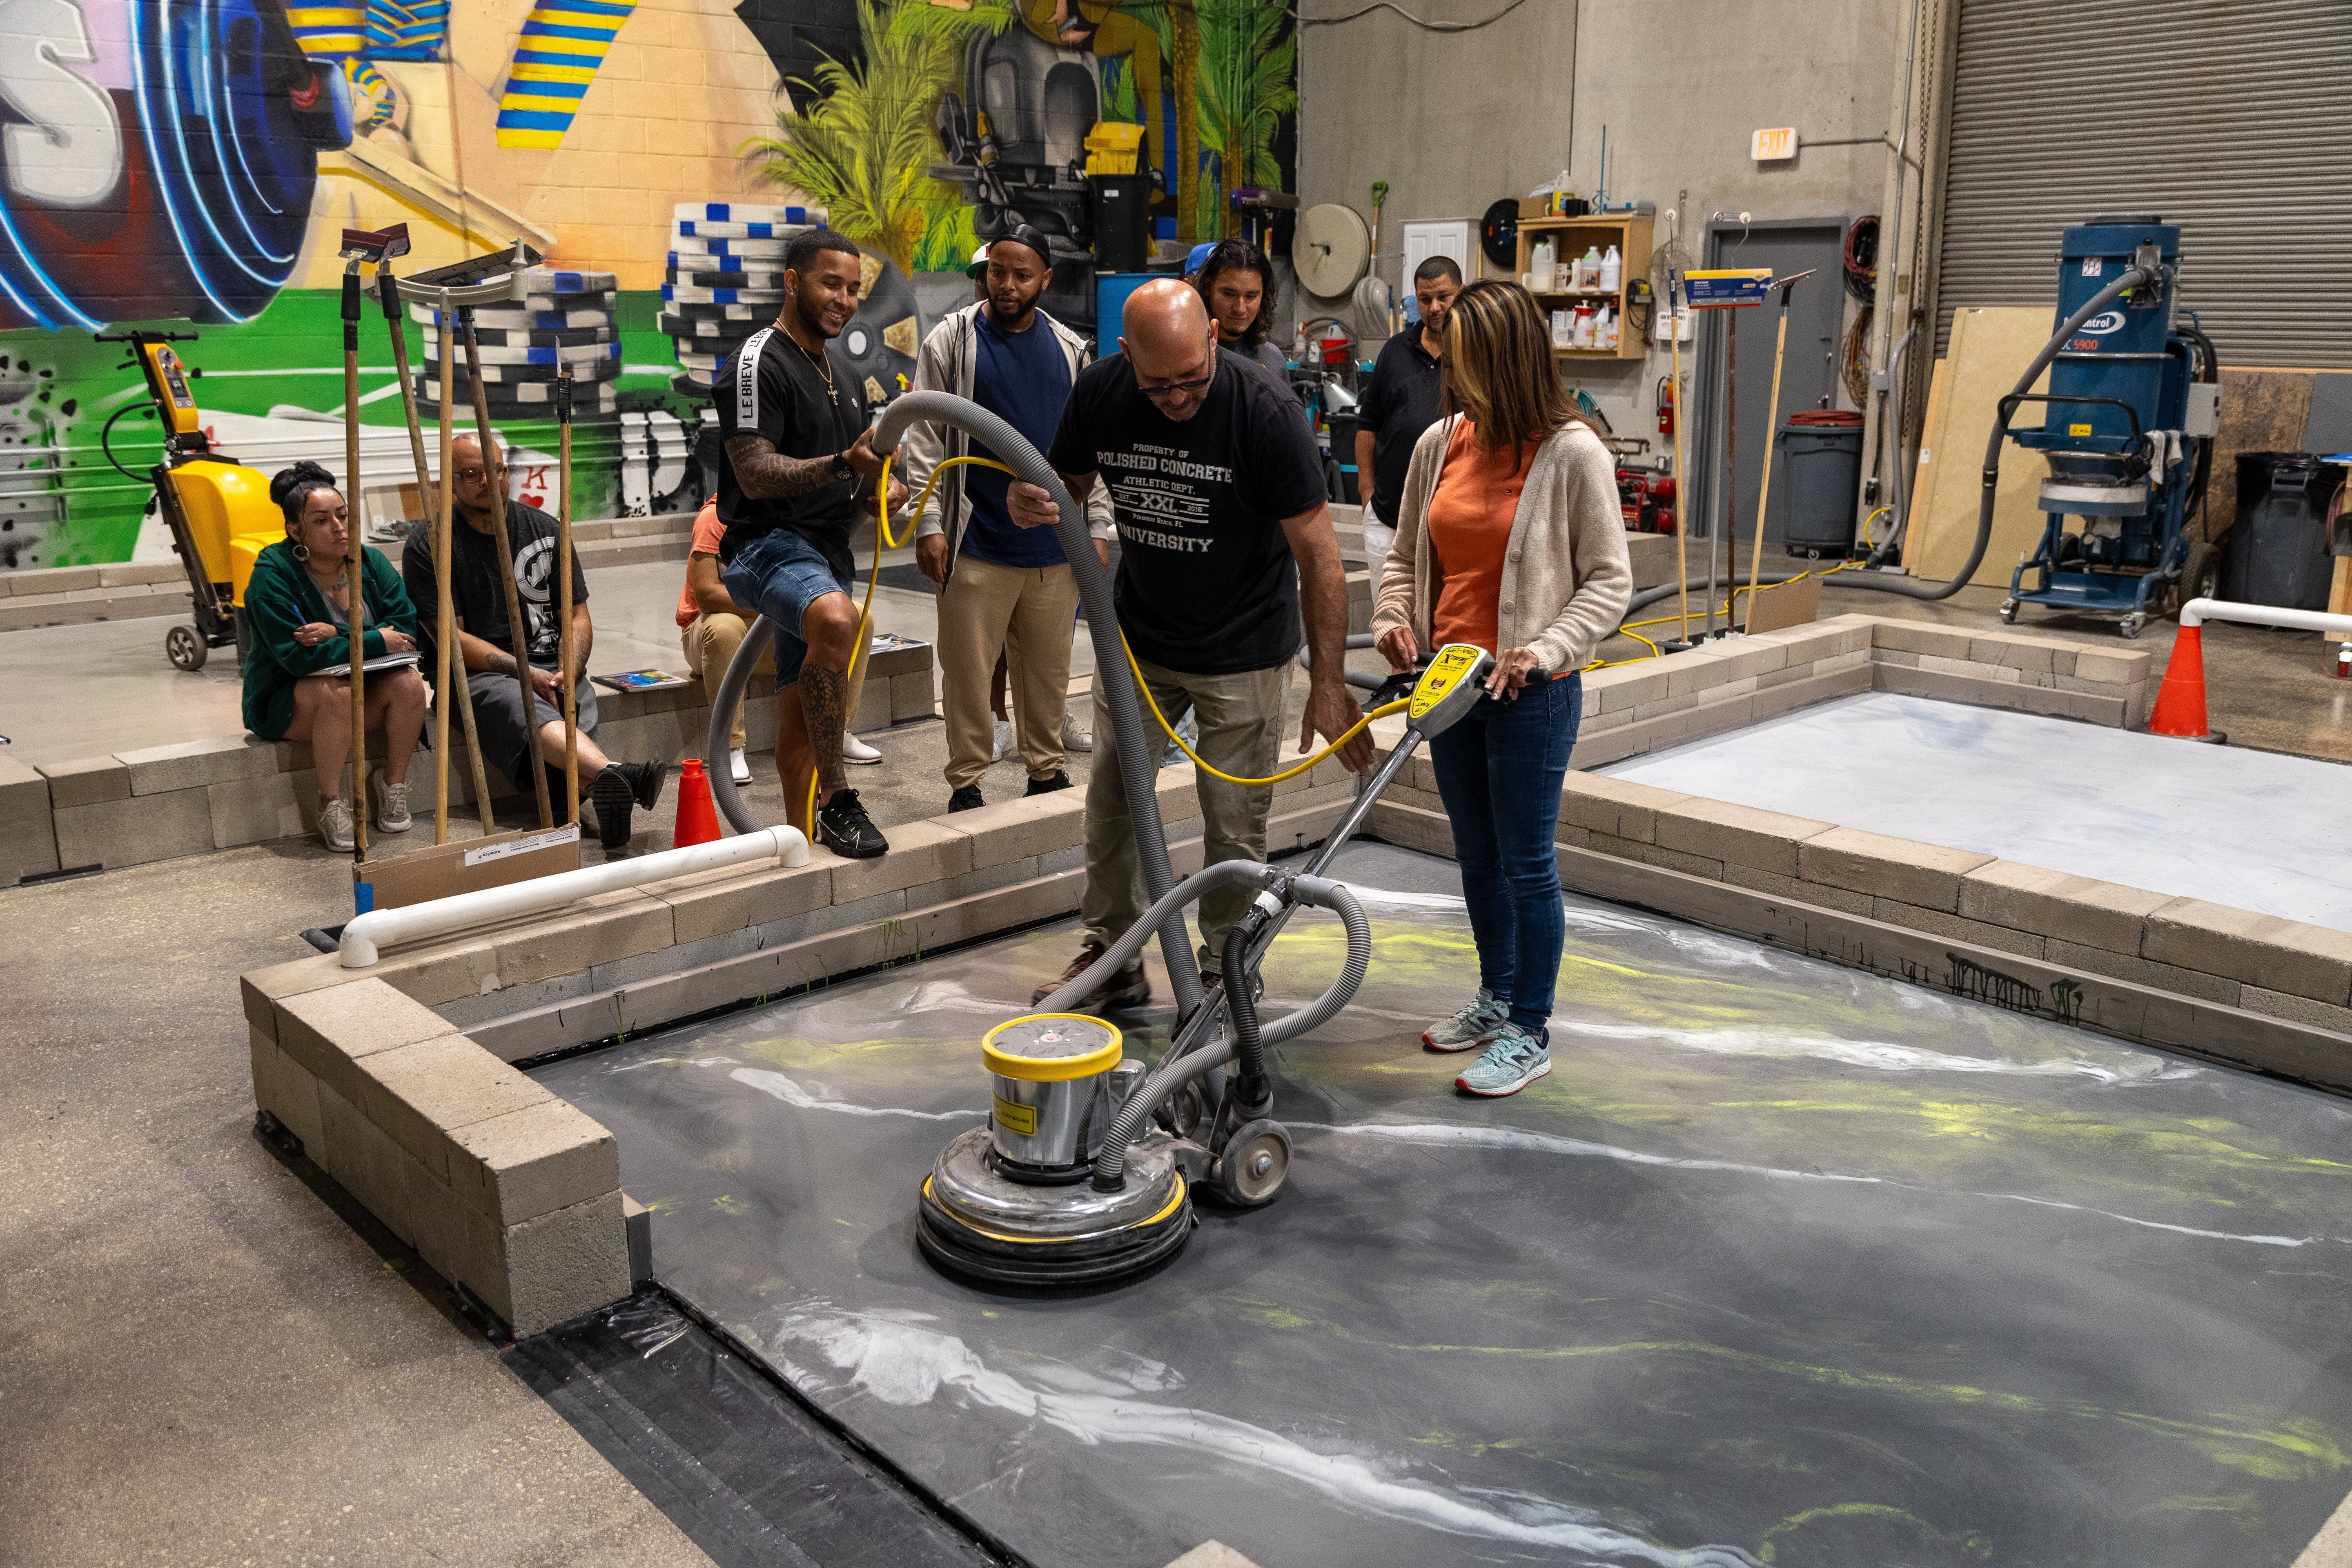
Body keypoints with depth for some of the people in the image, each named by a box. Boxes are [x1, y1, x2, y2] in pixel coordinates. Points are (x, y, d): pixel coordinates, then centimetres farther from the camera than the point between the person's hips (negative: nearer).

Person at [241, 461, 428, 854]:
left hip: (365, 689, 4)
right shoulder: (272, 573, -15)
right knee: (338, 690, -36)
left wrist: (338, 636, -26)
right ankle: (331, 803, -22)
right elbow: (296, 656, -25)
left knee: (408, 684, -26)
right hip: (286, 701, -4)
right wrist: (375, 641, -25)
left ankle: (393, 785, -6)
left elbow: (406, 629, -12)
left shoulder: (371, 563, -1)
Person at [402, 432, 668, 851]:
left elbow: (578, 616, 14)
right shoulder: (429, 545, 4)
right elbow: (452, 637, -3)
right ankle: (619, 775, -66)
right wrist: (528, 673, -15)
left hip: (552, 665, 5)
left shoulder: (544, 529, 15)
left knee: (576, 709, -31)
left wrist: (568, 671, -7)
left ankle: (604, 789, -62)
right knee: (526, 710, -38)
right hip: (480, 674, -5)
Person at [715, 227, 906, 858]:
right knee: (836, 620, -37)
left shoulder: (843, 378, 20)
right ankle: (838, 804, -34)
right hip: (767, 543, -9)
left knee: (802, 704, 12)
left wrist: (880, 489, 5)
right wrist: (845, 464, -33)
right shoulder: (758, 364, -9)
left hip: (825, 553, 9)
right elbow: (756, 475, -20)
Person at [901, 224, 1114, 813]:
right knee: (969, 669, 1)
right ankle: (966, 782, 12)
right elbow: (924, 441, -2)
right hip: (977, 545, -3)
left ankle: (1047, 771, 24)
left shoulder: (1071, 349, 11)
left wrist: (1098, 528, 8)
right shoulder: (950, 341, 0)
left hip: (1055, 545, 3)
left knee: (1048, 669, 11)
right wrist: (929, 526, -9)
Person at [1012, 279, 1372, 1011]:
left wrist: (1329, 681, -24)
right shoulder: (1099, 390, -11)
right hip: (1138, 640, 5)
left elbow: (1317, 552, -21)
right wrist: (1030, 502, -20)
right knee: (1109, 802, 11)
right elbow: (1070, 484, 6)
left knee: (1234, 831, 2)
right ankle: (1113, 962, 28)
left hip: (1243, 654, -4)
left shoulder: (1266, 411, -24)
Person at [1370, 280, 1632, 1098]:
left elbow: (1609, 580, -9)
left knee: (1525, 861, 2)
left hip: (1531, 692, -6)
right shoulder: (1438, 444, 4)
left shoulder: (1572, 453, -12)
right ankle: (1496, 996, 36)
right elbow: (1406, 557, 15)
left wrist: (1544, 650, -20)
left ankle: (1529, 1033, 16)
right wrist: (1394, 617, -3)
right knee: (1476, 853, 18)